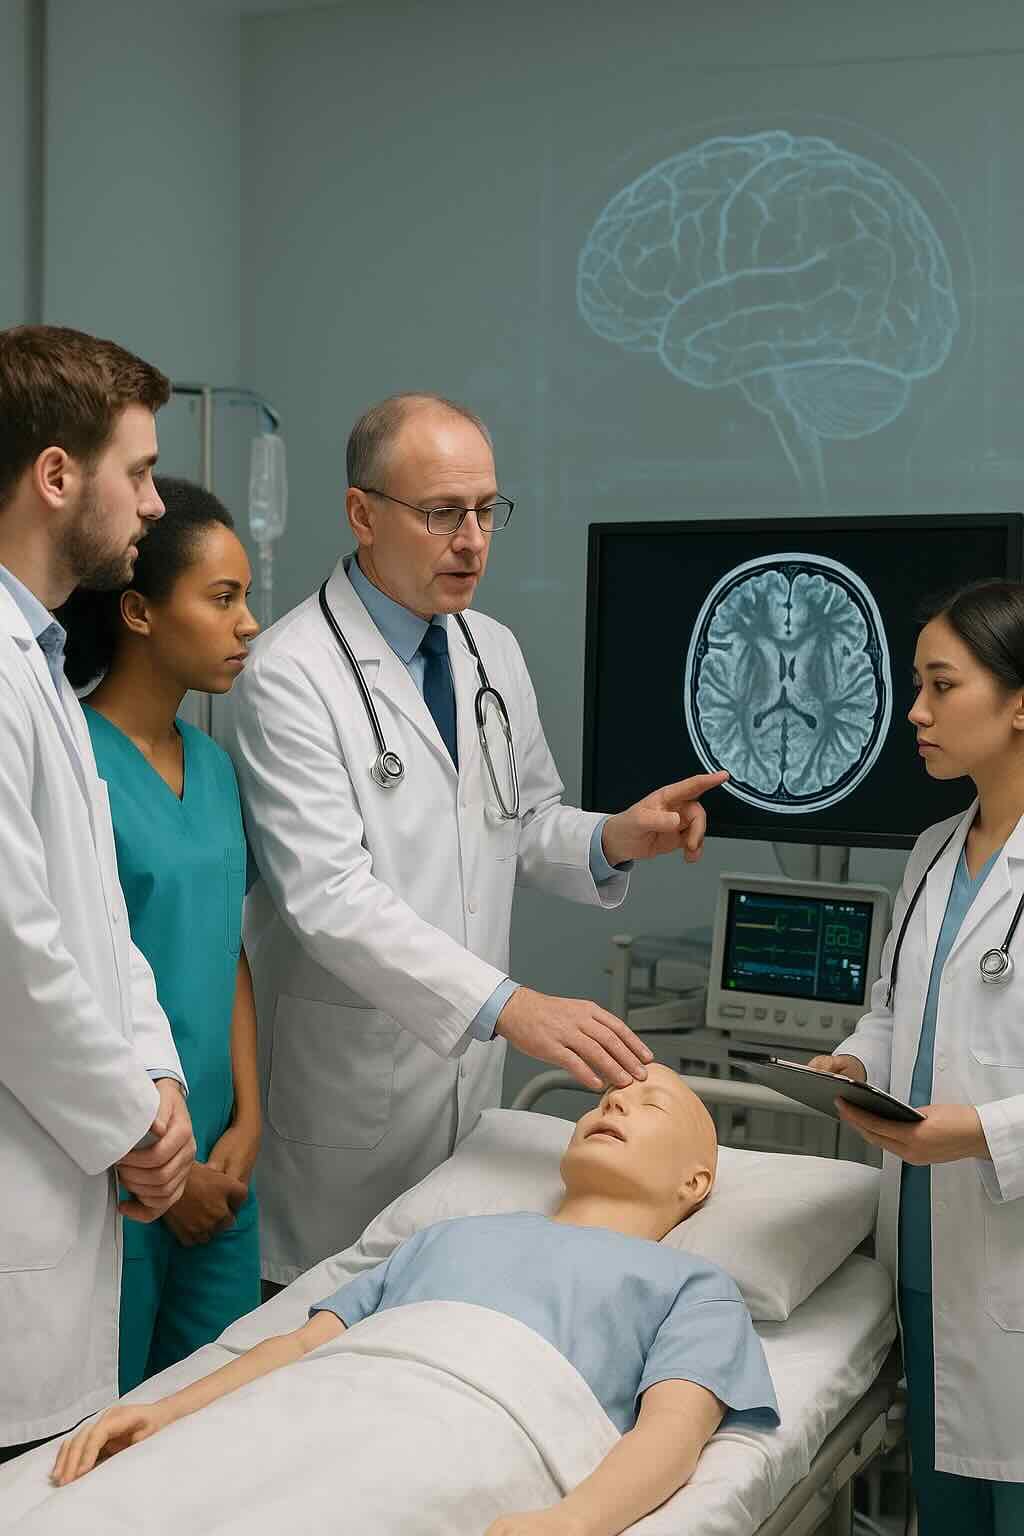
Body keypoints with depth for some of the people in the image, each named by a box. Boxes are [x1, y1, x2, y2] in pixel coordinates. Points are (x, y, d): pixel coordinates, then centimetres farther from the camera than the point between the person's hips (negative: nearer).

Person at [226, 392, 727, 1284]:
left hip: (468, 1066, 6)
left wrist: (614, 841, -6)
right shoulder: (291, 675, -16)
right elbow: (330, 896, -23)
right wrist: (509, 1006, -31)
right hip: (349, 1088, -6)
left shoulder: (495, 653, 8)